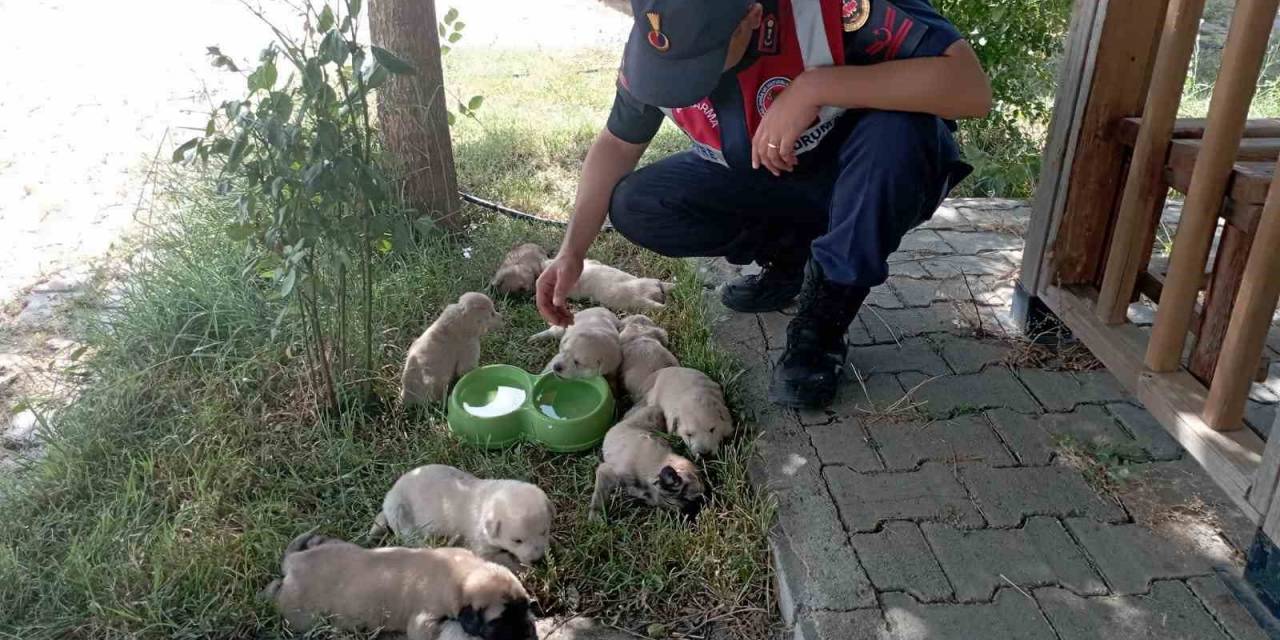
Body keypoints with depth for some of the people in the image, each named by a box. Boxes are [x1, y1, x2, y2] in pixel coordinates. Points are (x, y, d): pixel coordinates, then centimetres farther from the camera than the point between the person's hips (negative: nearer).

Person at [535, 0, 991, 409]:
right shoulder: (655, 42, -18)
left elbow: (972, 88, -39)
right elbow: (617, 143, -3)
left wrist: (816, 86, -44)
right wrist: (572, 252, -13)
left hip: (863, 177, -3)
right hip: (758, 179, 4)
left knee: (897, 130, -37)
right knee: (635, 207, -16)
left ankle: (825, 315, -17)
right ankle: (791, 255, 5)